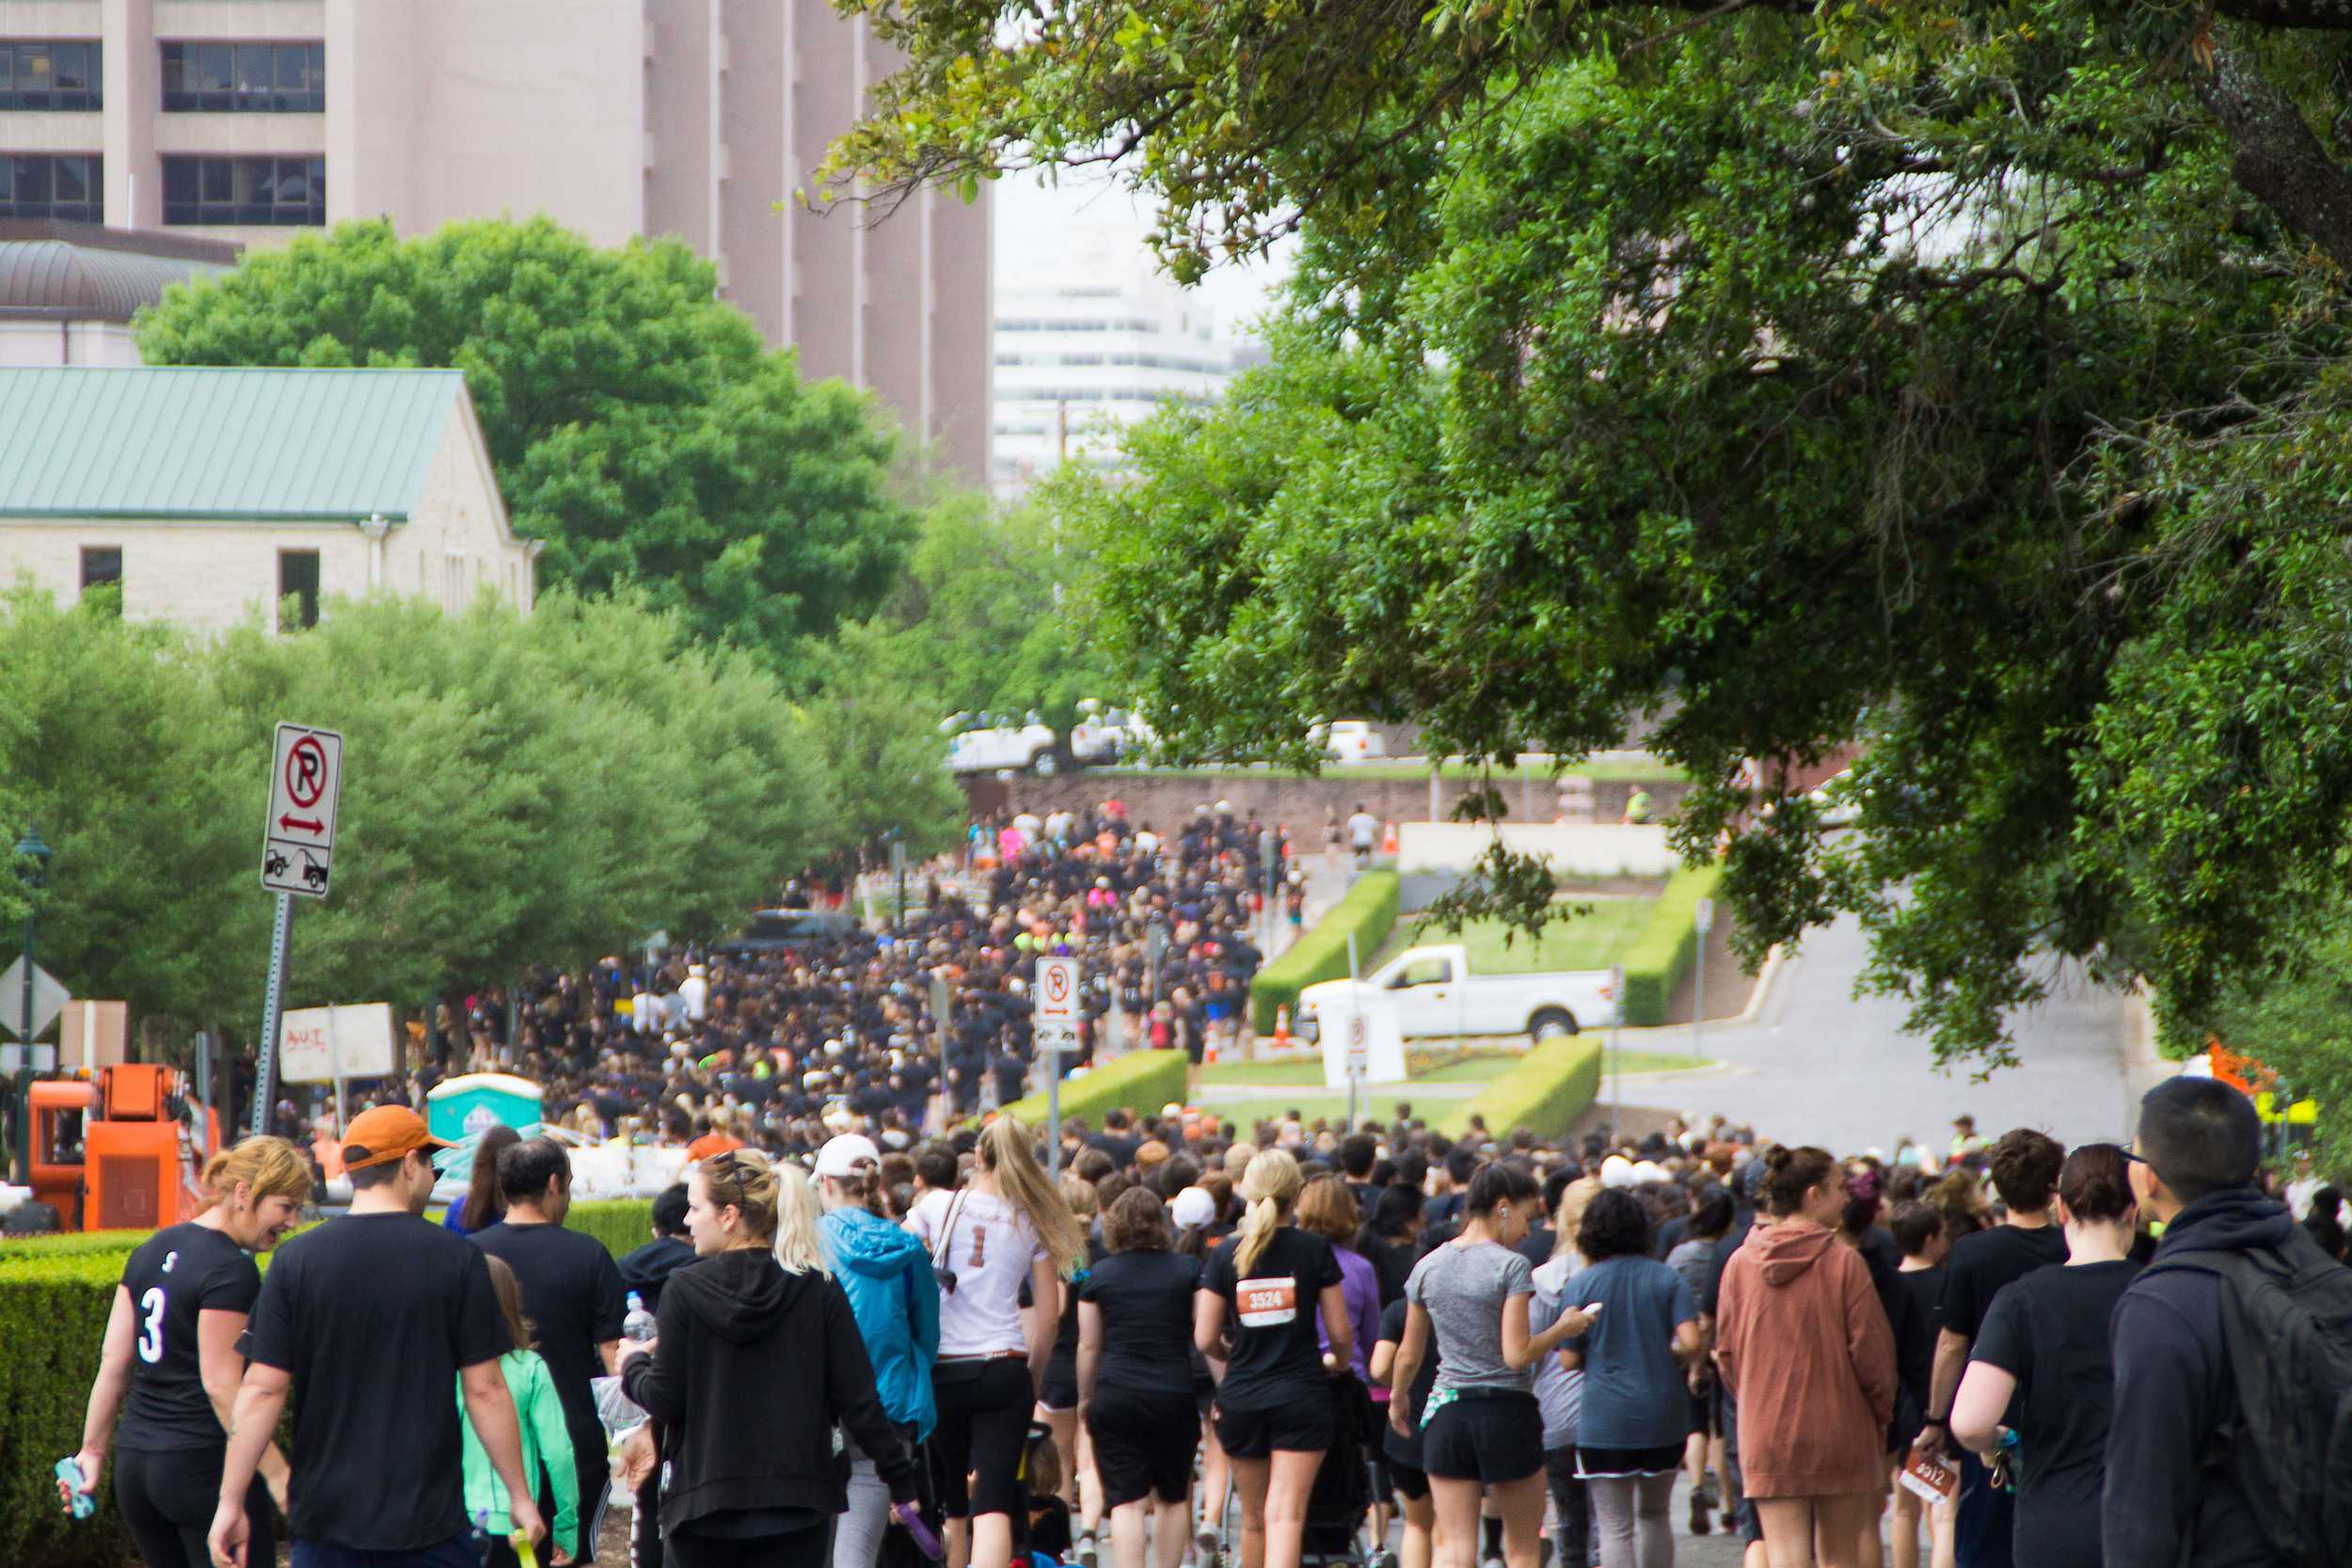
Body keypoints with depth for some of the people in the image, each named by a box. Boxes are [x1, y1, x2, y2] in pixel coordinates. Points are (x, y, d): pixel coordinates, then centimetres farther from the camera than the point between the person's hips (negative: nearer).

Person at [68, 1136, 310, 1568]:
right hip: (206, 1466, -8)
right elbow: (221, 1384, -18)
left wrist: (93, 1450, 16)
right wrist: (276, 1474, -18)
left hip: (134, 1468, 8)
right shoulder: (231, 1271, -13)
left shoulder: (151, 1252, 11)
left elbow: (114, 1363, 12)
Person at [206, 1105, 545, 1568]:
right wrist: (519, 1496, 4)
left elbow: (262, 1390, -4)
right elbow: (485, 1390, -5)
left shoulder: (296, 1260, -2)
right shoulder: (456, 1257, -5)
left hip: (324, 1513, 2)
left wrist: (230, 1503, 0)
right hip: (427, 1517, -2)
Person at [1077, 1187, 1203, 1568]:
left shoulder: (1098, 1275, 2)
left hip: (1116, 1397, -1)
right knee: (1173, 1498, 15)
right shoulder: (1187, 1270, 4)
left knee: (1127, 1500, -4)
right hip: (1175, 1394, 1)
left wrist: (1085, 1397, 18)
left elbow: (1088, 1345, 6)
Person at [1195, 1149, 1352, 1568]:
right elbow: (1340, 1333, -1)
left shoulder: (1226, 1254, -1)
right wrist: (1339, 1362, 22)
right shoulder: (1315, 1250, -5)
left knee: (1254, 1517, 16)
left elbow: (1205, 1339, 1)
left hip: (1241, 1396, 2)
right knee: (1287, 1513, -9)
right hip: (1301, 1394, -2)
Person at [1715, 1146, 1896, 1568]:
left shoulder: (1740, 1264, 0)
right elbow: (1871, 1348, -8)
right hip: (1842, 1433, -2)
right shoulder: (1844, 1262, -10)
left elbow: (1727, 1353, 6)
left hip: (1766, 1437, 2)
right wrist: (1882, 1411, 9)